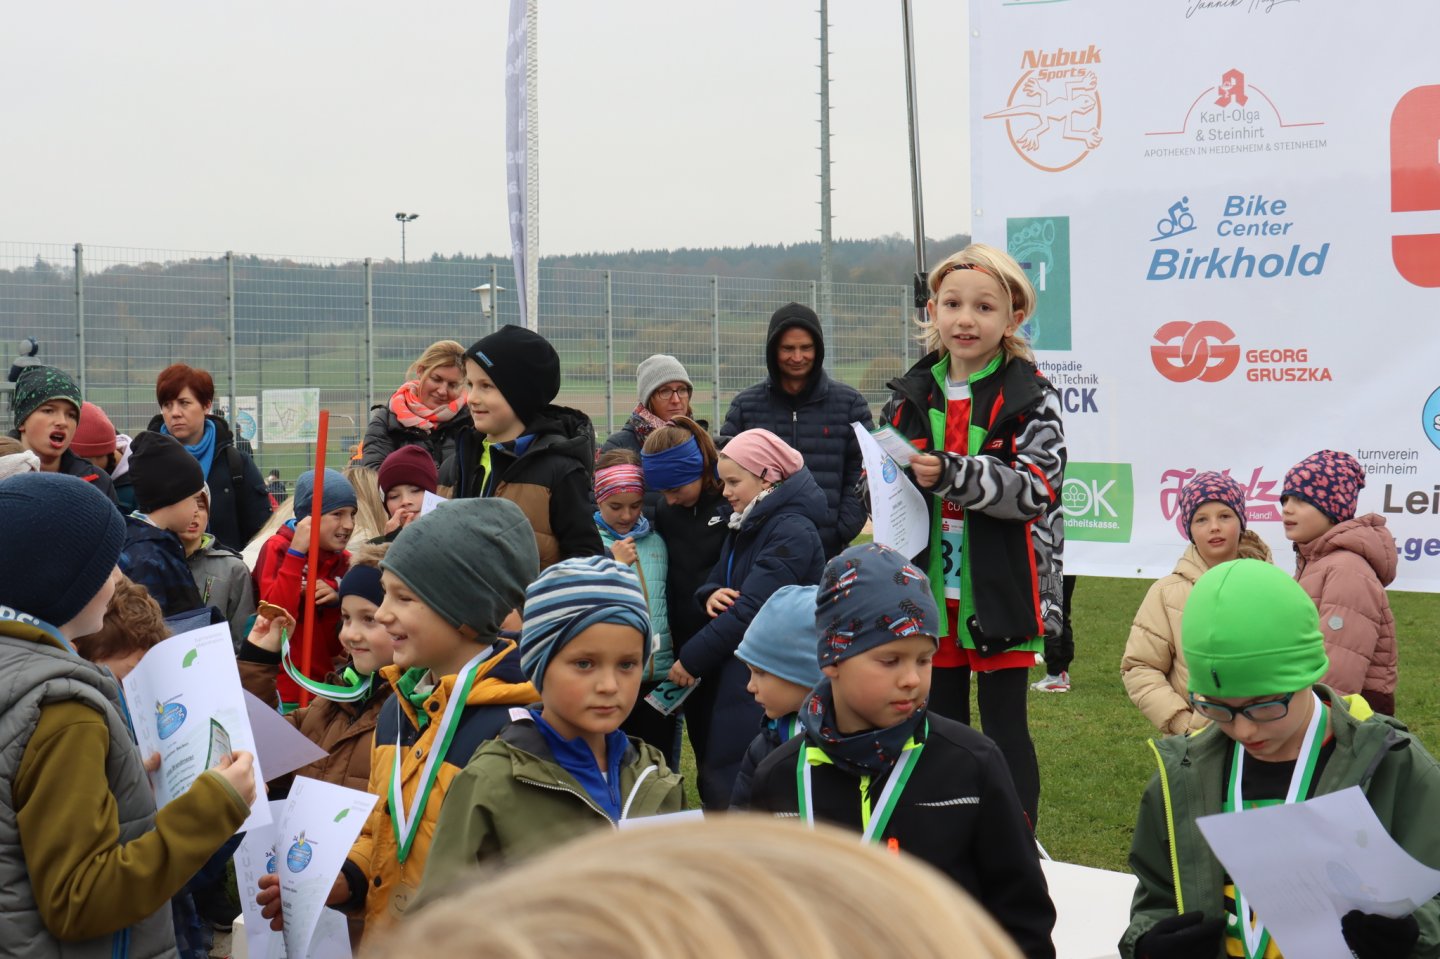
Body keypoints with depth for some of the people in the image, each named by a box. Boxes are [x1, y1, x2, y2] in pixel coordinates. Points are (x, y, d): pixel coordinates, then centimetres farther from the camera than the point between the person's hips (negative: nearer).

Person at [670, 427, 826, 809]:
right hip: (733, 673, 9)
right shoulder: (744, 525, 14)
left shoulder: (792, 532, -15)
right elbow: (720, 579, 17)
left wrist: (691, 659, -15)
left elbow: (751, 610, -20)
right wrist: (712, 594, -9)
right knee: (717, 779, 9)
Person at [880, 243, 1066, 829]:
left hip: (1001, 592, -5)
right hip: (930, 589, 5)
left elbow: (1037, 486, -18)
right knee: (940, 725, 13)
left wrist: (951, 475, -28)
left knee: (1004, 728, 1)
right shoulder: (912, 395, 9)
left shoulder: (1029, 396, -6)